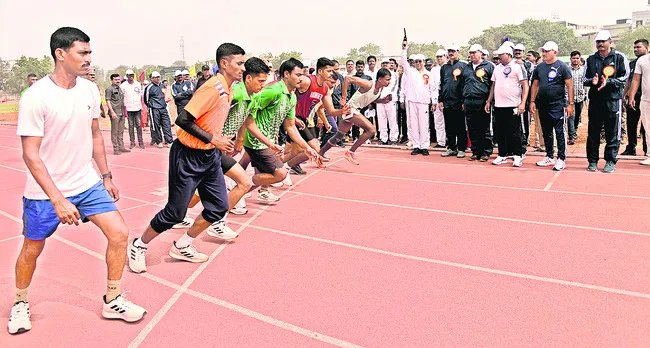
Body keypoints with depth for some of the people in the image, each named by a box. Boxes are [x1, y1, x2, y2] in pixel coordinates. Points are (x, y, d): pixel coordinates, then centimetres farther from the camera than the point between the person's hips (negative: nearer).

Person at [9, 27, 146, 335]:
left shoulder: (90, 90, -2)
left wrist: (106, 177, 13)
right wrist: (58, 200, -26)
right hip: (44, 192, -4)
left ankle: (112, 302, 13)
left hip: (87, 184, 5)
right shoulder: (36, 97, -19)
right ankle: (20, 303, 41)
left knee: (119, 233, -5)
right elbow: (30, 154, -20)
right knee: (32, 250, 12)